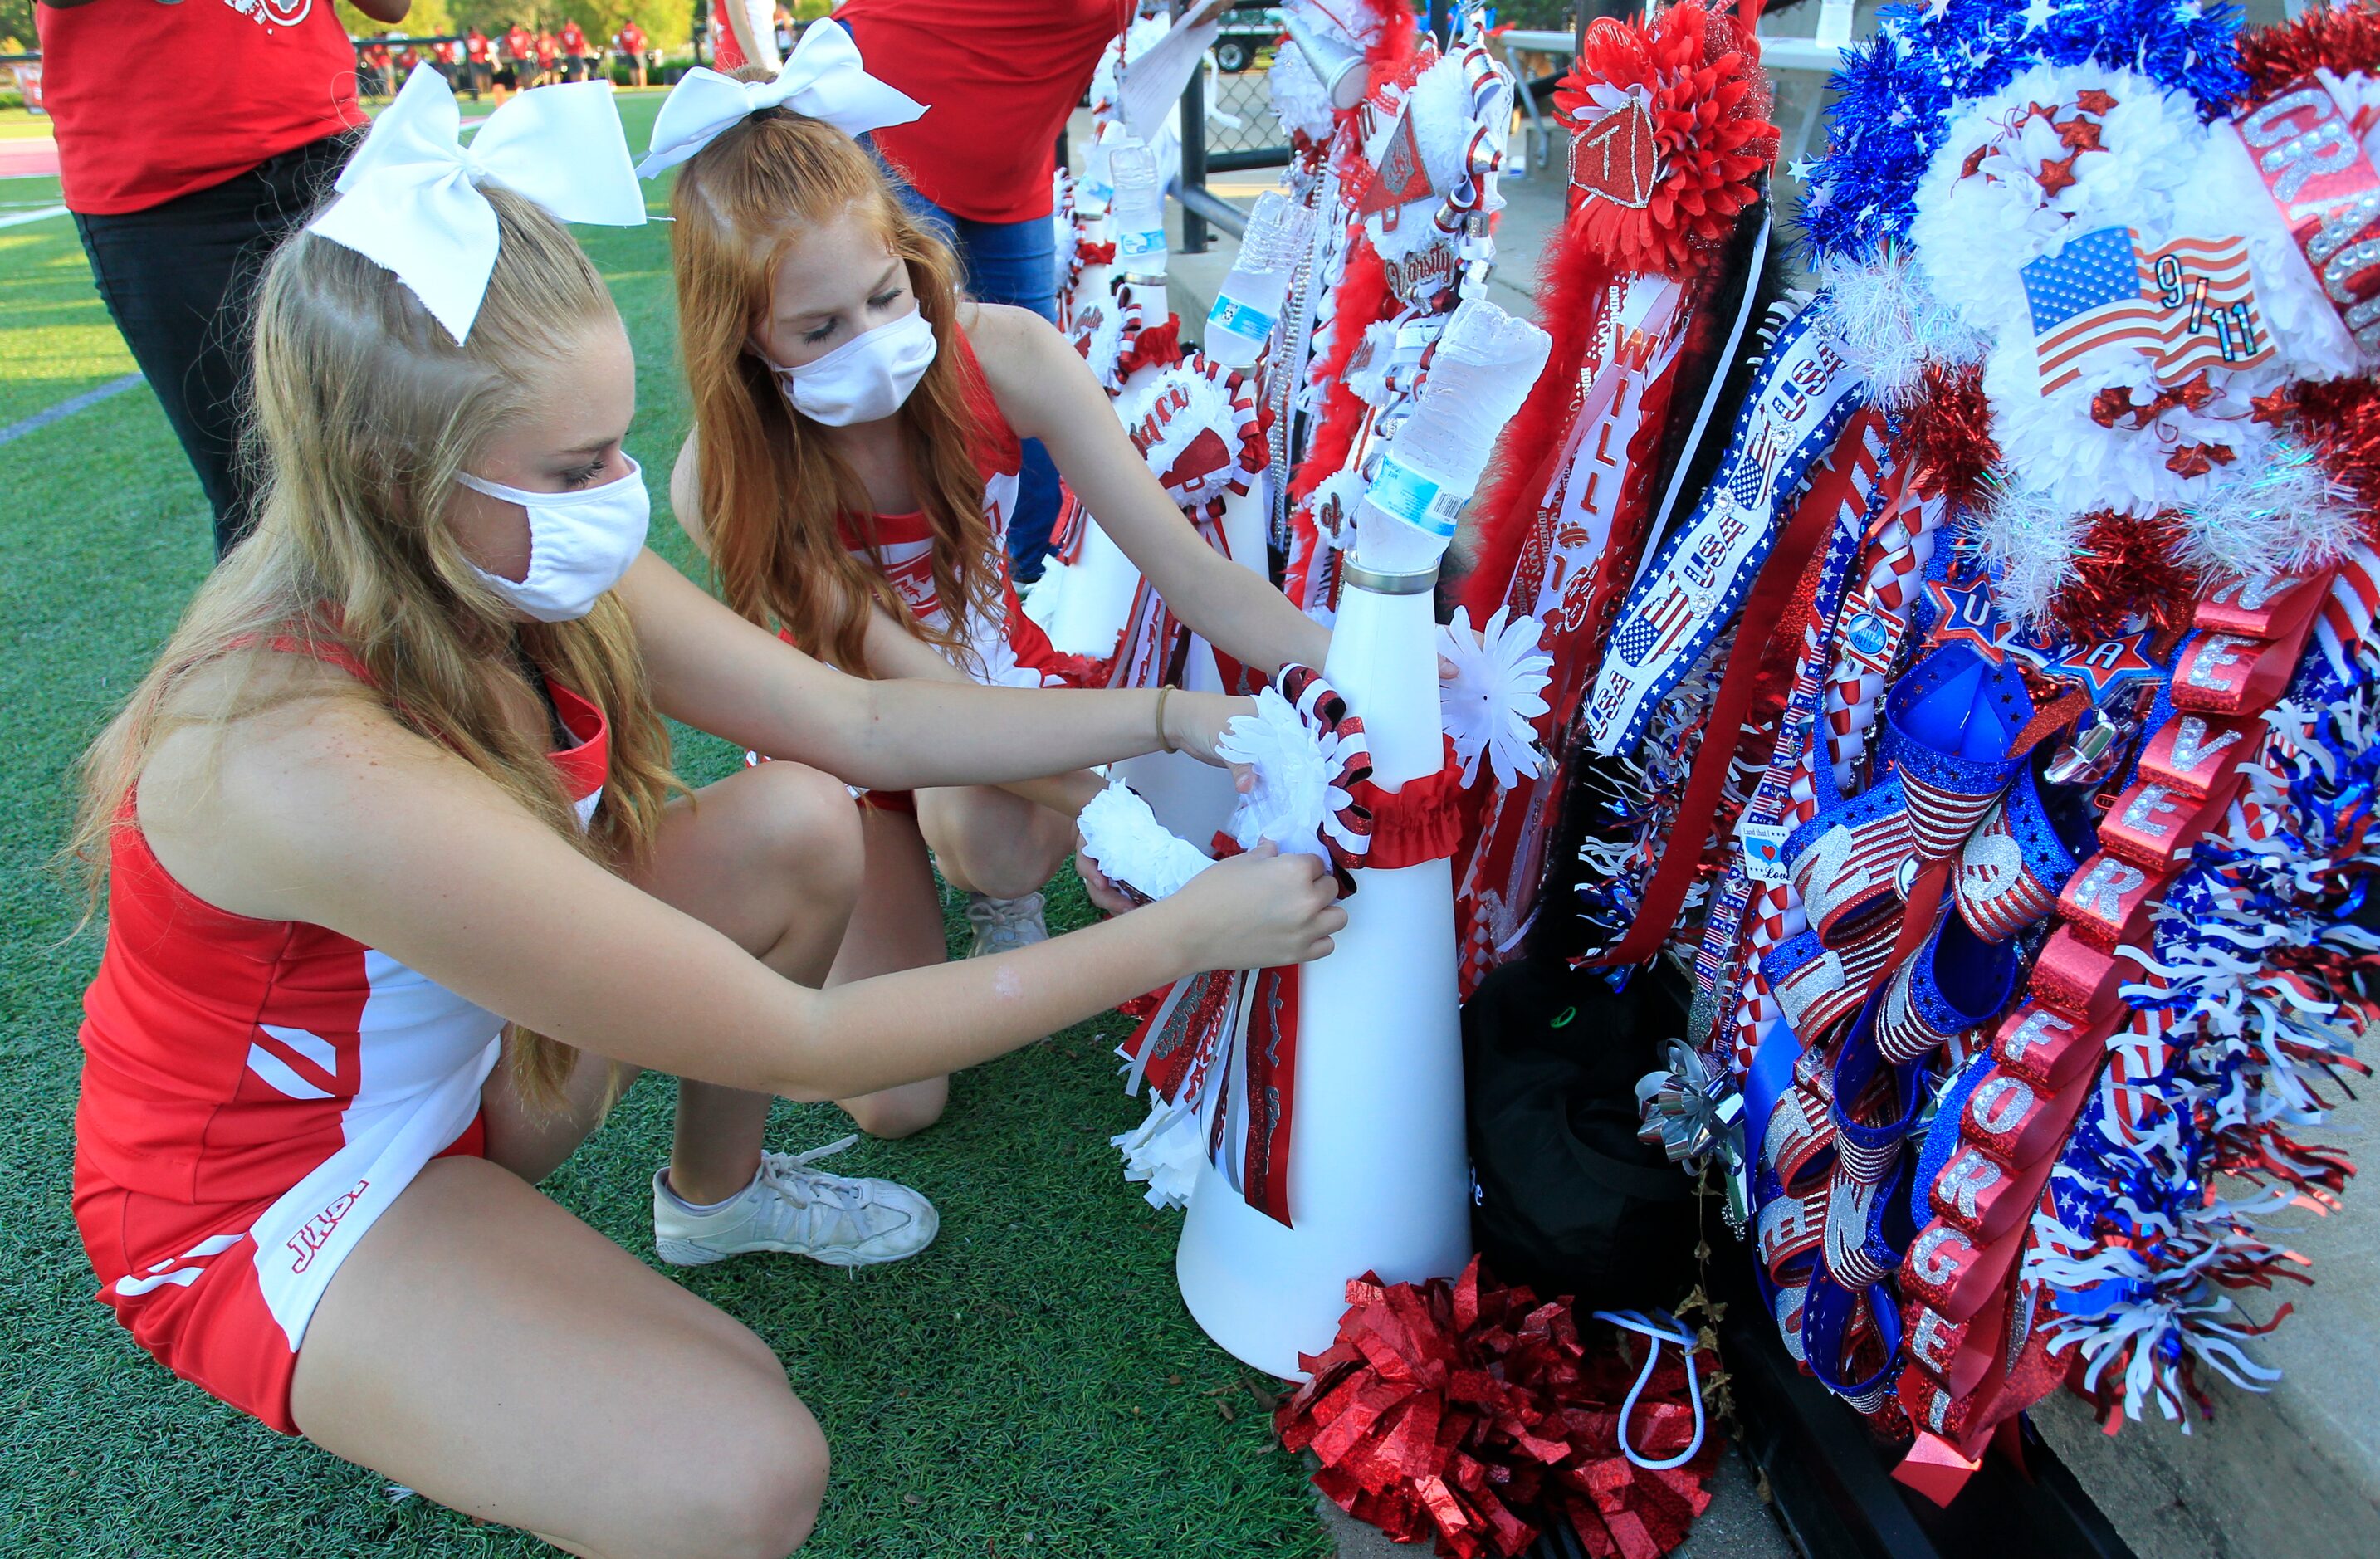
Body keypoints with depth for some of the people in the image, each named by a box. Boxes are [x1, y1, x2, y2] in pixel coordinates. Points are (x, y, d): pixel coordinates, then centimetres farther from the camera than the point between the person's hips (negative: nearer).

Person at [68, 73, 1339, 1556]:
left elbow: (860, 723, -11)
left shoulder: (530, 571, -17)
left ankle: (714, 1187, 16)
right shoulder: (316, 766, -40)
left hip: (461, 1061, 7)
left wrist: (1173, 717, -18)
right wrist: (1182, 934, -31)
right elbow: (801, 1043, -35)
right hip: (260, 1202, -7)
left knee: (803, 825, -9)